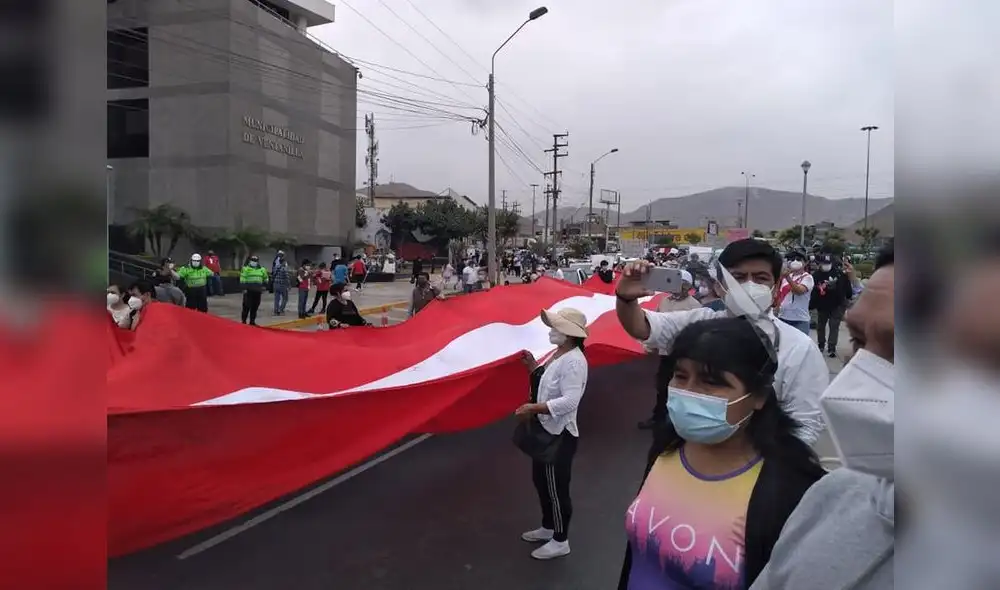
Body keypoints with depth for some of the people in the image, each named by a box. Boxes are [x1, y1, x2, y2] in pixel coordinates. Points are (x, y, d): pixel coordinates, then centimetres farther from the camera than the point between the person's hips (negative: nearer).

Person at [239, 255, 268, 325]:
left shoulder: (262, 270, 12)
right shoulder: (246, 269, -1)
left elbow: (265, 279, 22)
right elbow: (242, 280, -5)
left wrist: (263, 288, 16)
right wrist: (244, 288, -11)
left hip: (257, 291, 4)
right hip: (248, 291, -4)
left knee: (255, 307, 8)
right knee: (247, 306, -5)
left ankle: (252, 321, 16)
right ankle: (243, 321, 5)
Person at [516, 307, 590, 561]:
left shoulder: (574, 360, -24)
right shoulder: (557, 354, 6)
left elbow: (569, 401, -30)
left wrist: (534, 408, -30)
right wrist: (533, 367, 5)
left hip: (560, 434, -10)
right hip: (545, 430, 10)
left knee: (556, 488, 4)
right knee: (541, 481, 23)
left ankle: (560, 542, 22)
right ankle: (548, 528, 42)